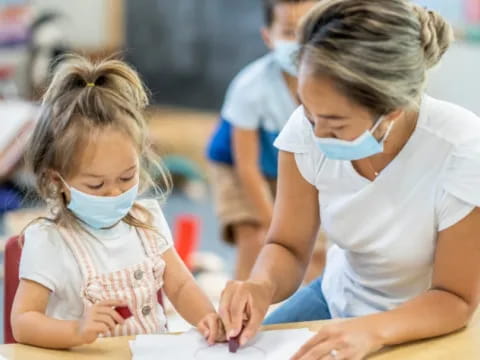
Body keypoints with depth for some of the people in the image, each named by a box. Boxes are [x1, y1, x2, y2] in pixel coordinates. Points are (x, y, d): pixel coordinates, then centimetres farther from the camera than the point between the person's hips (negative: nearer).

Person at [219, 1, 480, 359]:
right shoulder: (307, 129, -18)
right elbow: (289, 248, -7)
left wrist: (373, 331, -36)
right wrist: (262, 285, -28)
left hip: (428, 329, -3)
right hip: (337, 302, 3)